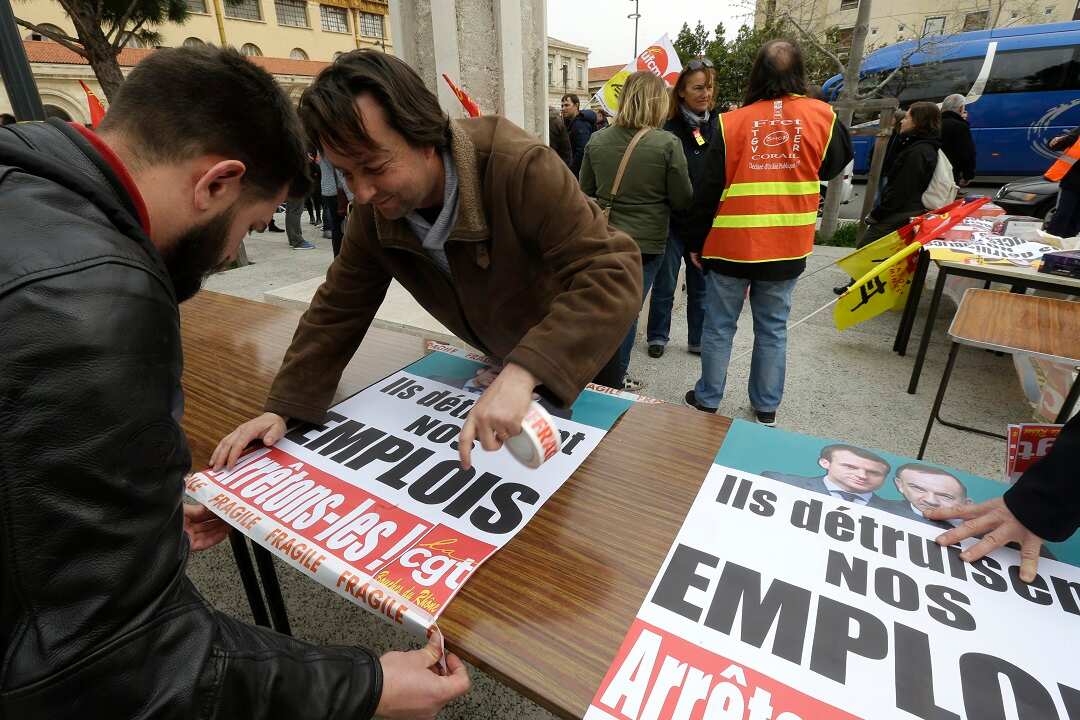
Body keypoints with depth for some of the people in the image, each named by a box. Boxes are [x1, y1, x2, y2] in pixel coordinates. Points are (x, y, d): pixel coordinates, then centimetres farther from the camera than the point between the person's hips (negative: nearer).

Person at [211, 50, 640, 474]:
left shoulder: (521, 169, -35)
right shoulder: (374, 211, -15)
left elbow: (612, 273, -41)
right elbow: (339, 308, -6)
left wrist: (524, 371, -53)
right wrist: (283, 407, -14)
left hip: (581, 360, -4)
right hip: (500, 363, 5)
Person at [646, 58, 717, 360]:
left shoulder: (720, 125, 3)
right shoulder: (667, 128, -8)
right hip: (672, 221, -3)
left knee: (701, 285, 12)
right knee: (665, 285, 8)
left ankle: (698, 339, 27)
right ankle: (657, 336, 26)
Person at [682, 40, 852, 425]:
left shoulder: (732, 123, -9)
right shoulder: (821, 117, -3)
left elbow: (707, 191, -7)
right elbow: (835, 165, 15)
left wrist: (696, 242, 3)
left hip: (730, 247, -2)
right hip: (787, 249, 2)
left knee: (719, 327, 10)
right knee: (773, 328, 14)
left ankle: (707, 401, 21)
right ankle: (766, 407, 25)